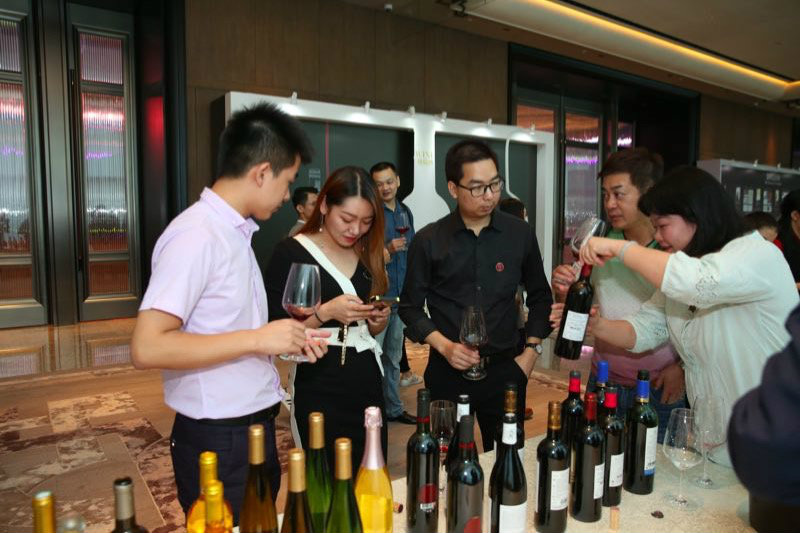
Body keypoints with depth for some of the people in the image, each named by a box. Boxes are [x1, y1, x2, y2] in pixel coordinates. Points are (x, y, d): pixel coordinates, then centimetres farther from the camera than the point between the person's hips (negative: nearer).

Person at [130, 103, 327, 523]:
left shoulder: (236, 231, 7)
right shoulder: (196, 236, -21)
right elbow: (148, 348, -26)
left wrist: (285, 338, 6)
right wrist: (258, 339, -25)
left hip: (254, 428, 9)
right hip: (218, 441, -9)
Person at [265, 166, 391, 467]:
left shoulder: (368, 253, 9)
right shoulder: (290, 253, -9)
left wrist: (379, 320, -3)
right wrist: (324, 312, -23)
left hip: (368, 382, 5)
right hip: (318, 388, -5)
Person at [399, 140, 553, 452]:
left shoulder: (520, 234, 0)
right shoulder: (428, 241, -5)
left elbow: (539, 296, 12)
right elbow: (411, 307, 2)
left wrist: (531, 351, 4)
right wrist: (444, 346, -12)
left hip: (505, 368, 1)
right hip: (448, 371, -1)